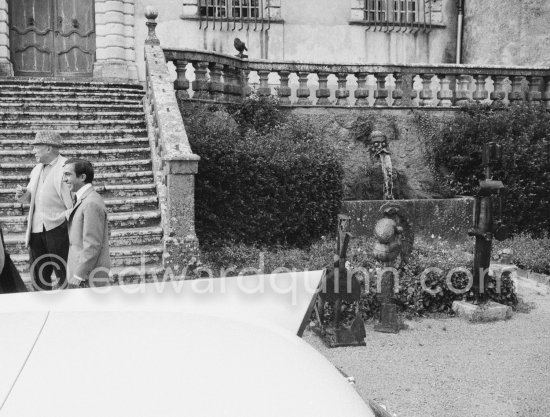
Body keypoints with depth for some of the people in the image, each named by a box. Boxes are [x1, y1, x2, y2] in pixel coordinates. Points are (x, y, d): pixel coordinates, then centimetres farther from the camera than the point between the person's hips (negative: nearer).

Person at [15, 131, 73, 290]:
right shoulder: (37, 169, 14)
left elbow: (72, 201, -16)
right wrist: (24, 195, 1)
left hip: (57, 228, -8)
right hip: (36, 229, 8)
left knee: (63, 274, 4)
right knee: (37, 275, 16)